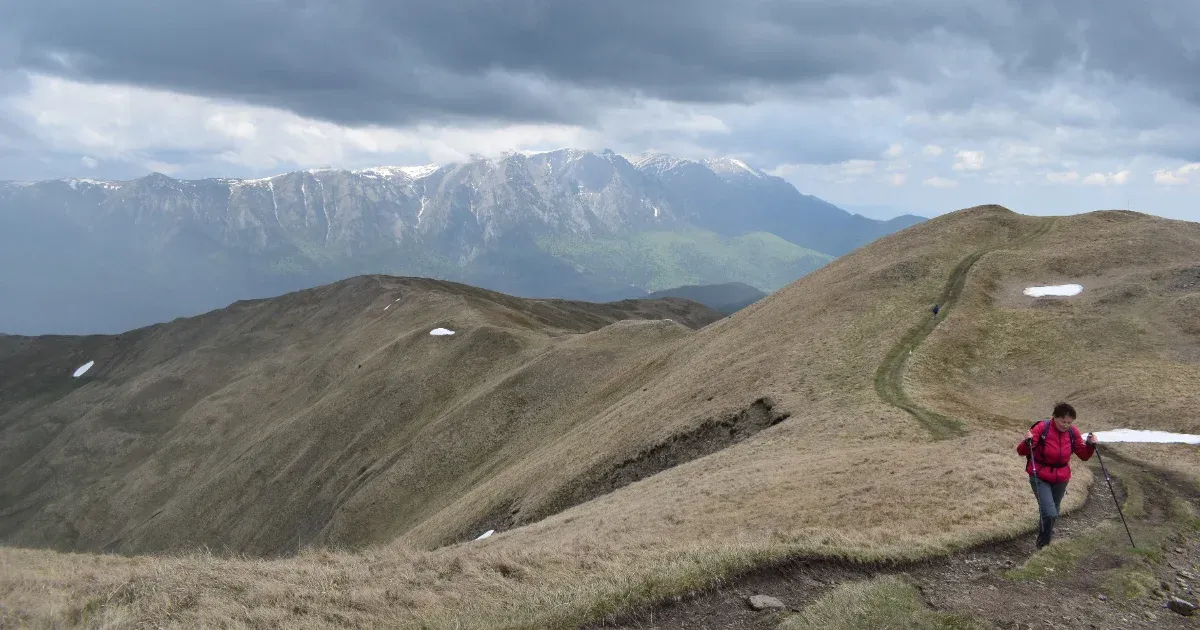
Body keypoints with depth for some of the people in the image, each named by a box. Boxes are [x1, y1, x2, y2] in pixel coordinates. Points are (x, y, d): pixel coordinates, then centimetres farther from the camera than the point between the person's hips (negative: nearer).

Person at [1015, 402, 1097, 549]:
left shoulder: (1073, 432, -7)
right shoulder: (1041, 428, -19)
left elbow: (1084, 456, 2)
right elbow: (1021, 452, -19)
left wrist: (1090, 446, -17)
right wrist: (1027, 442, -40)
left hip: (1061, 479, 4)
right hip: (1040, 477, -4)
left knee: (1053, 514, 18)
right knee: (1050, 514, -18)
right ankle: (1043, 546, 3)